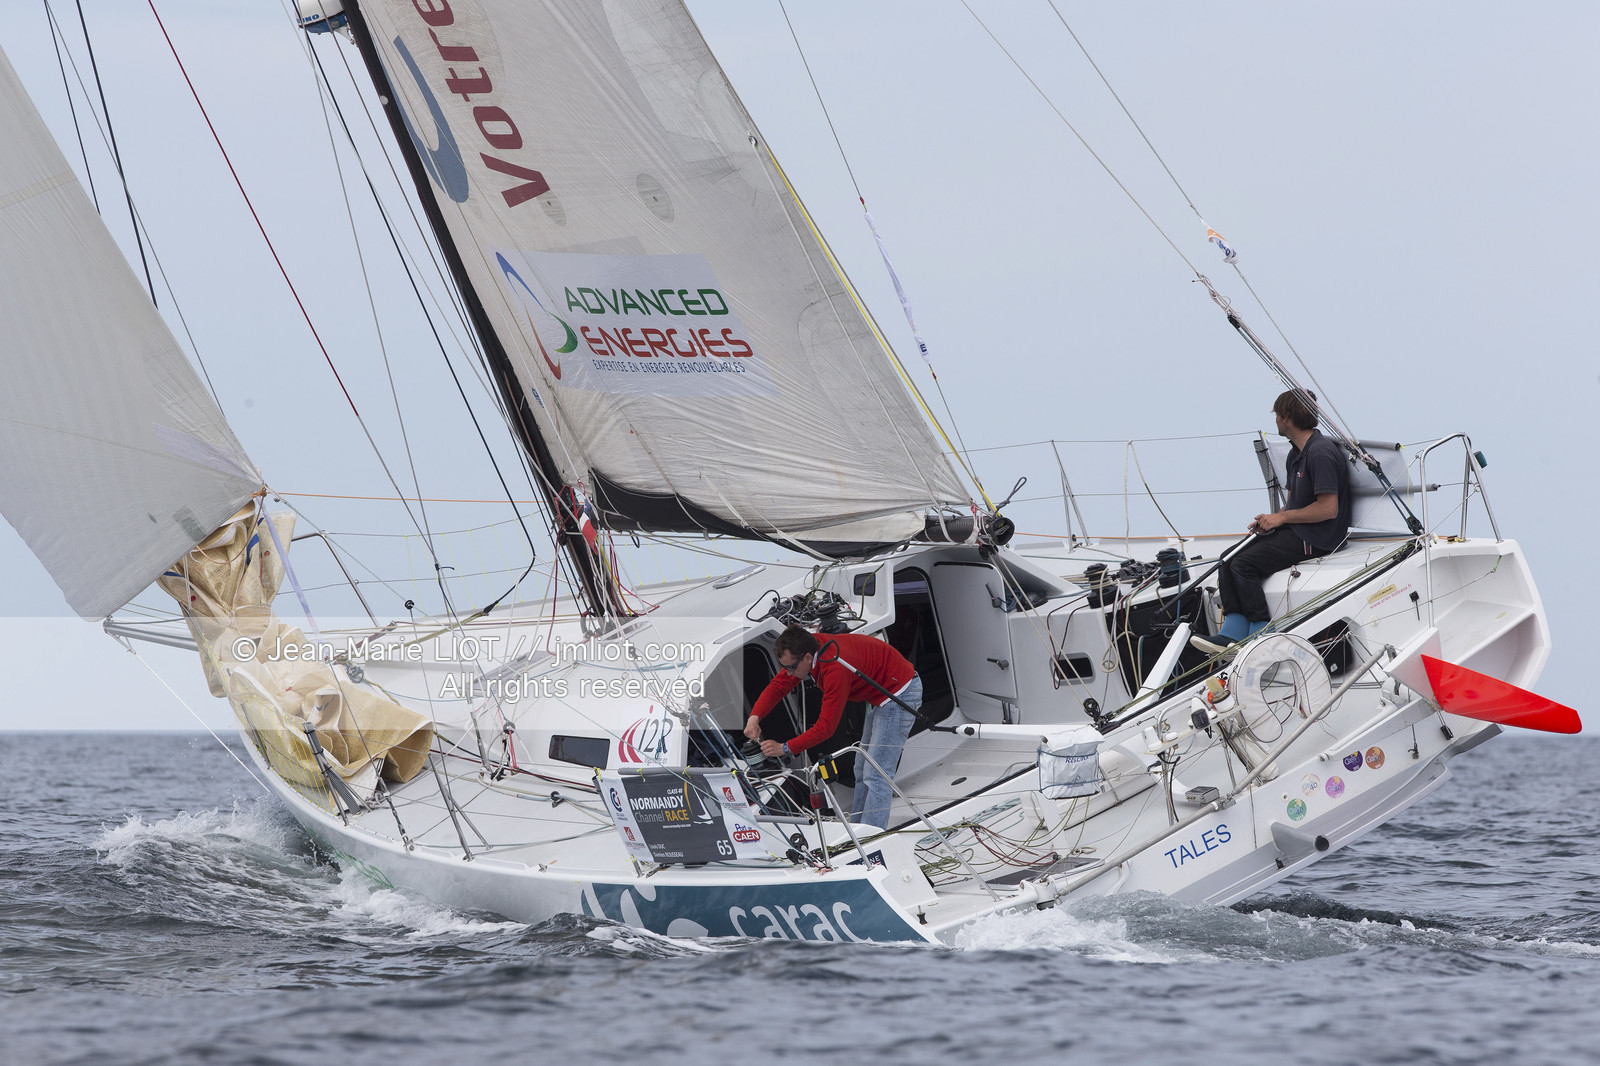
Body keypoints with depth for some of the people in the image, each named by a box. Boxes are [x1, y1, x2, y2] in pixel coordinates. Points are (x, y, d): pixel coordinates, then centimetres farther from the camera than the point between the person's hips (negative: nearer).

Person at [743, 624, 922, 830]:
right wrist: (755, 716, -19)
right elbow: (778, 685, -3)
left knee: (876, 775, -13)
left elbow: (826, 726, -31)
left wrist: (786, 748, -28)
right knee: (863, 771, 16)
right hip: (880, 696, 10)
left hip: (900, 693, -10)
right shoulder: (806, 648, -9)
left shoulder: (835, 668, -35)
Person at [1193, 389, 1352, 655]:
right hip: (1293, 531, 10)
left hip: (1314, 538, -10)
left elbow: (1328, 508, -22)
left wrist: (1281, 517, -14)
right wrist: (1270, 520, 4)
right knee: (1229, 564, -3)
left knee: (1244, 565, -20)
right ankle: (1232, 633, -13)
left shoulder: (1321, 453, -17)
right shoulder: (1296, 454, 17)